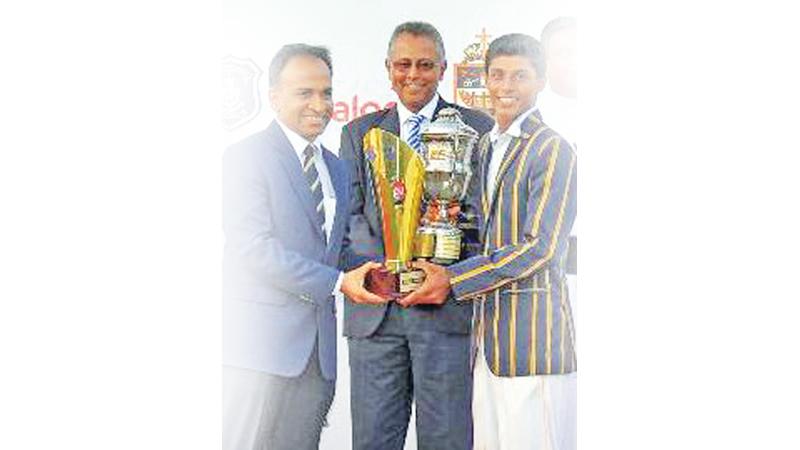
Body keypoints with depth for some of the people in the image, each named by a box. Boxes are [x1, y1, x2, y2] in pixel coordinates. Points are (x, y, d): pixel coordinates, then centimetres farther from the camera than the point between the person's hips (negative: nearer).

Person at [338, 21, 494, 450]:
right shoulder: (359, 133, 14)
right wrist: (385, 269, -12)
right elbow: (350, 214, 6)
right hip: (374, 305, 2)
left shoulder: (476, 127, 8)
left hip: (447, 303, -1)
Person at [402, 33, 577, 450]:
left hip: (531, 332, -8)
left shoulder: (551, 149, -9)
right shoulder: (485, 145, 17)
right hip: (487, 326, 8)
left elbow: (540, 247, -16)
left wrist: (453, 280, -16)